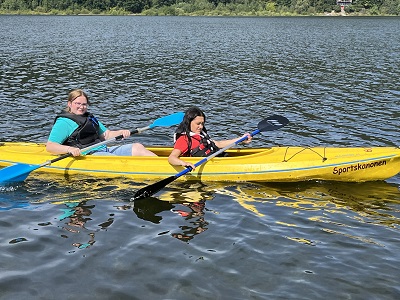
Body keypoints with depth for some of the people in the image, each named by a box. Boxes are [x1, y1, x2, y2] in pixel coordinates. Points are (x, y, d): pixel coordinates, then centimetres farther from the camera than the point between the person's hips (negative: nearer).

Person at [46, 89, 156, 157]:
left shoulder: (90, 118, 24)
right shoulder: (63, 122, -2)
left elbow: (106, 135, 25)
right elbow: (50, 146, -12)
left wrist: (121, 132, 4)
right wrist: (69, 149, -30)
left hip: (104, 150, 9)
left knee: (137, 147, -4)